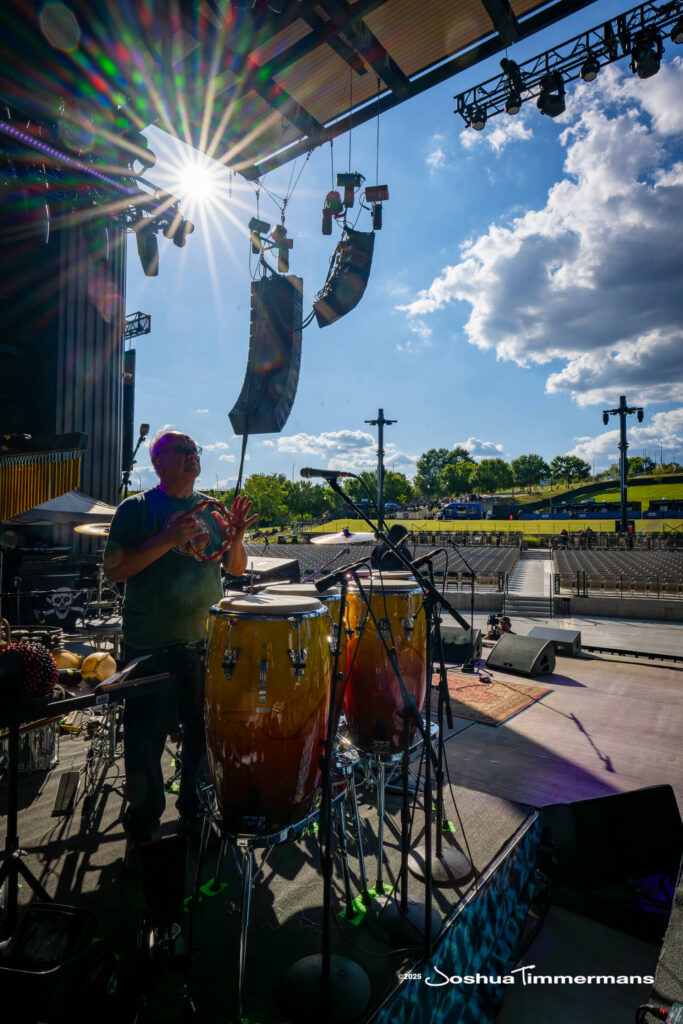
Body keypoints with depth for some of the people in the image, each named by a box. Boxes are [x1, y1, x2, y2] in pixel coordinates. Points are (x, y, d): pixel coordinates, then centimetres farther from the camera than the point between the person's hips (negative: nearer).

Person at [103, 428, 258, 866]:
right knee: (145, 743, 6)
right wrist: (169, 539, -23)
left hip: (208, 644, 4)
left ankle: (196, 813, 38)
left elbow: (236, 569, 10)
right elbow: (115, 569, -13)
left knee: (205, 735, 14)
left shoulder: (211, 510, 9)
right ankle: (141, 832, 30)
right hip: (152, 648, -4)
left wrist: (236, 535, -10)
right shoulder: (137, 509, -4)